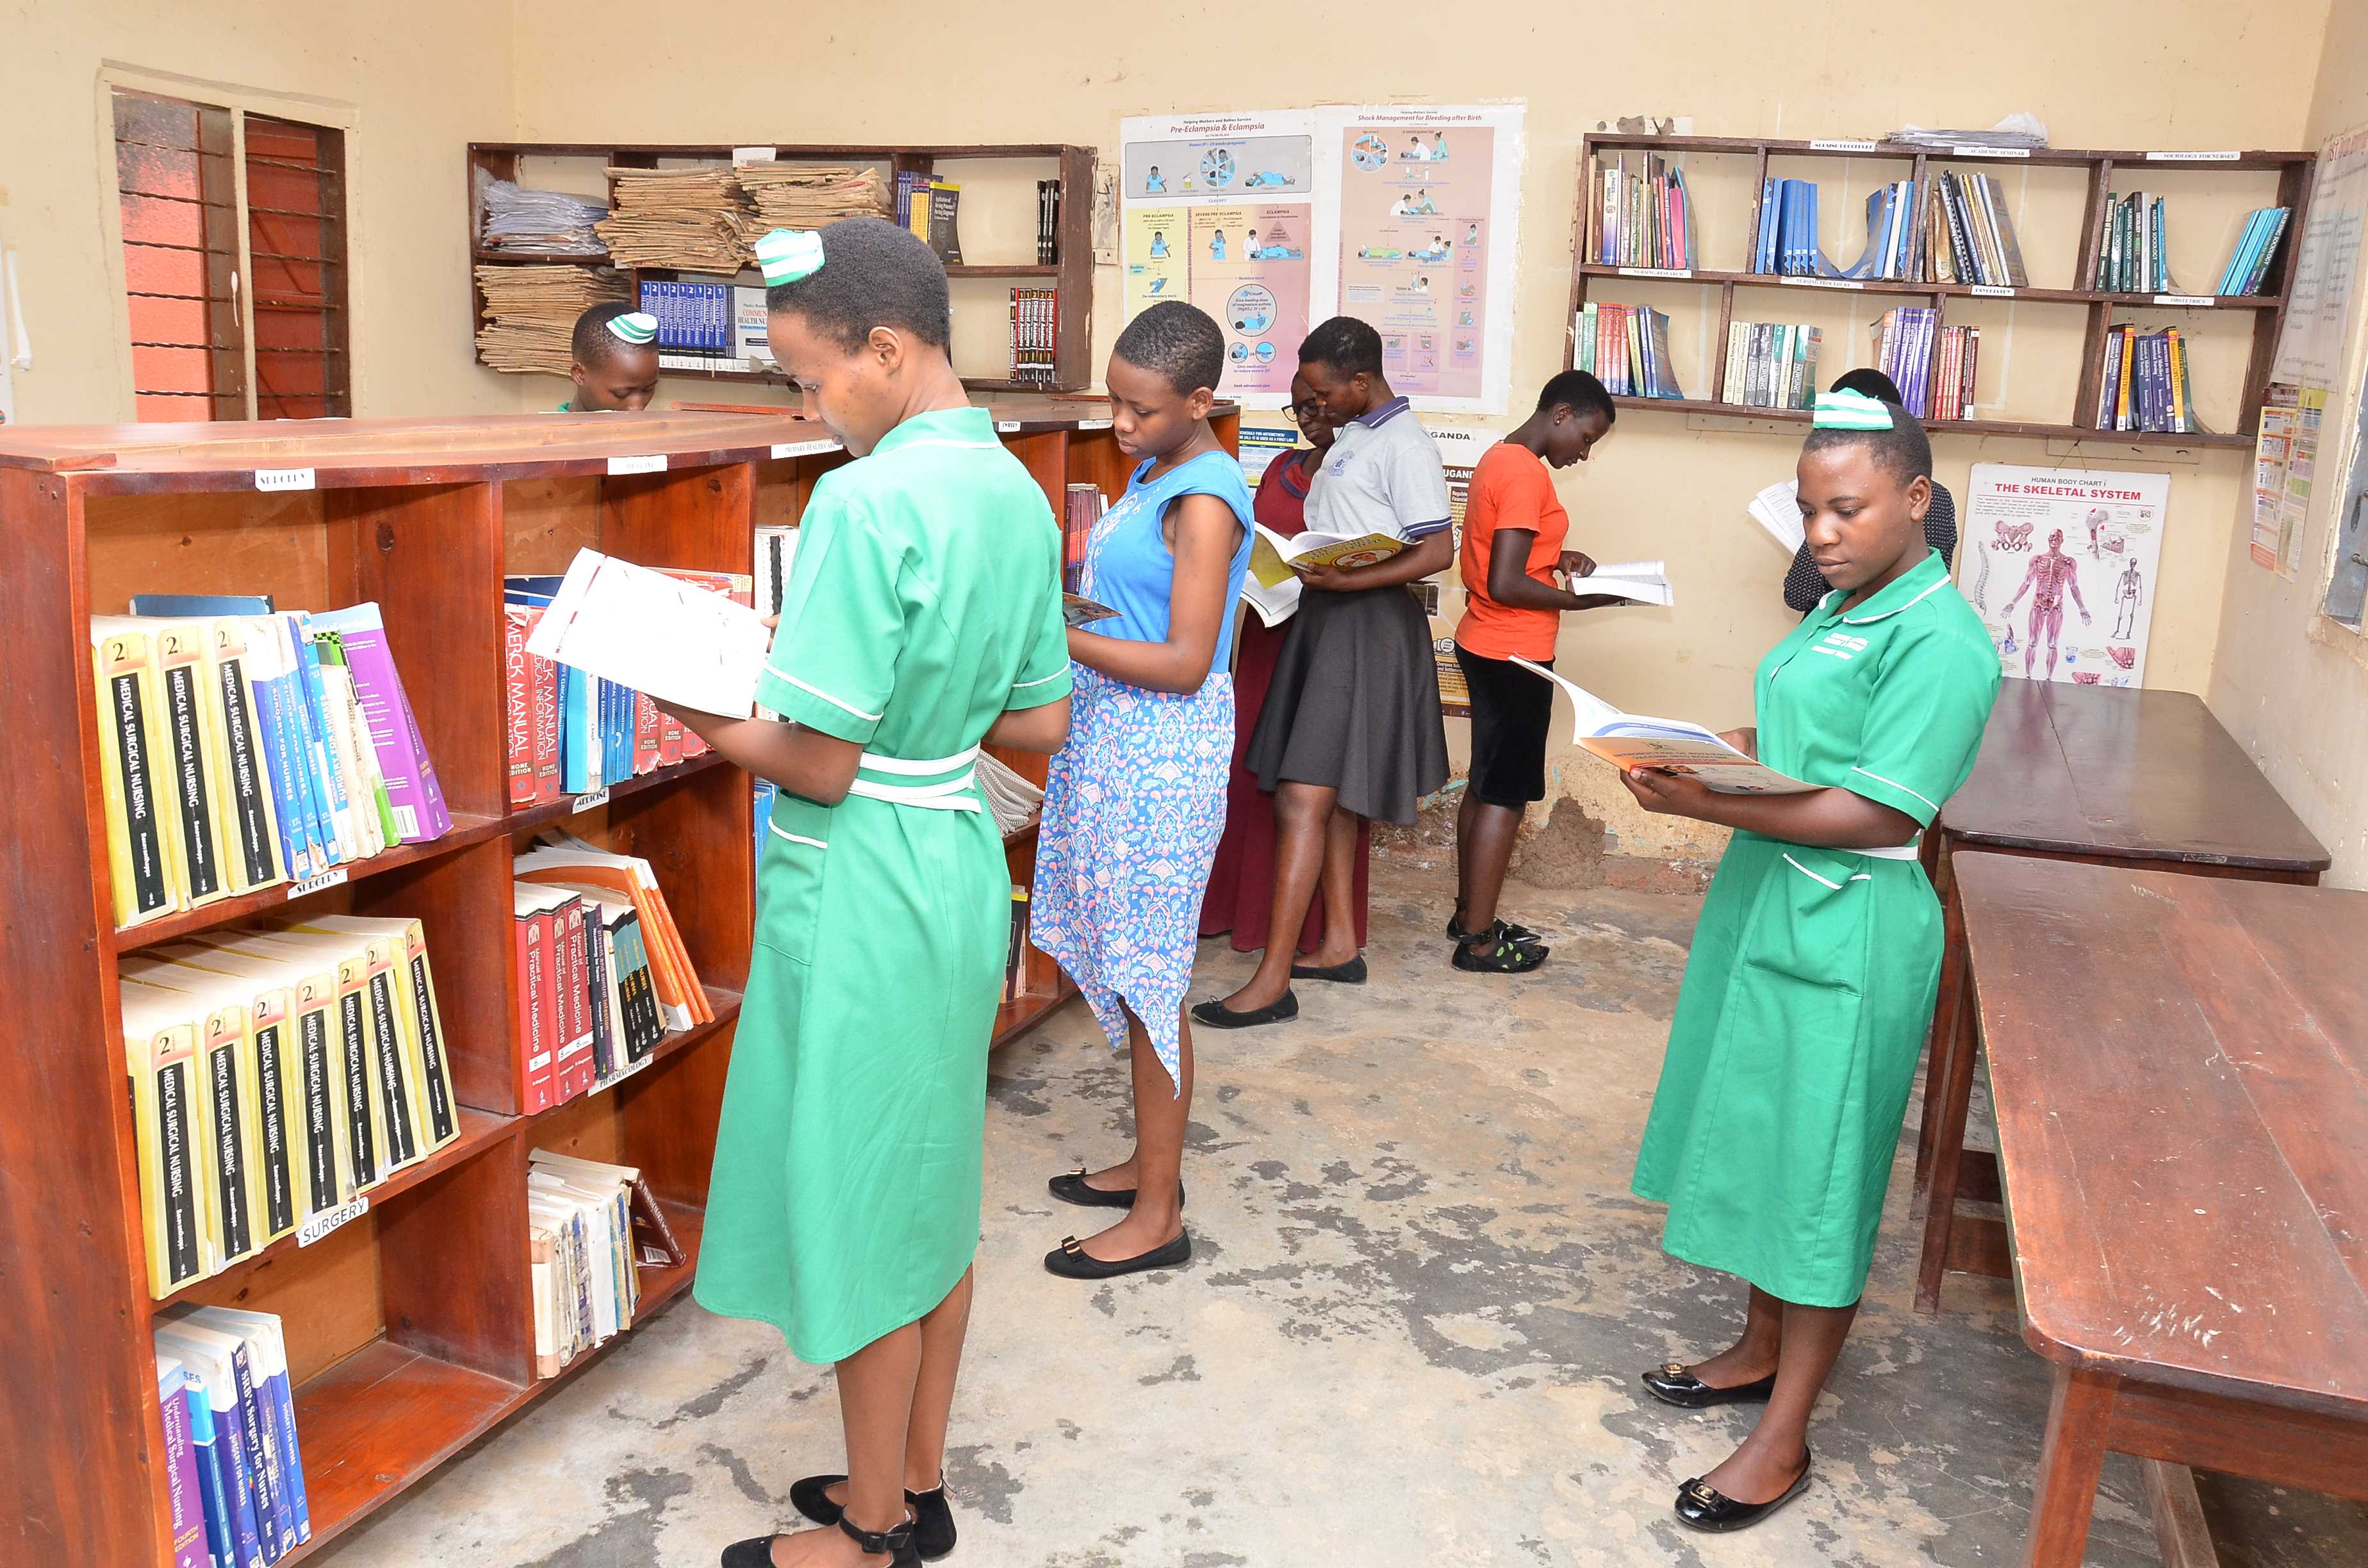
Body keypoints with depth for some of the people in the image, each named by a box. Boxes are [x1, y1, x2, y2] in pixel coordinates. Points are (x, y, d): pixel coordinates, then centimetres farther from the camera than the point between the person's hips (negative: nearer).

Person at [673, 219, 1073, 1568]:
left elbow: (821, 764, -21)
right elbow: (1044, 721, 11)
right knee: (931, 1184, 19)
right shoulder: (1018, 492, 5)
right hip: (964, 861, 9)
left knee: (861, 1207, 7)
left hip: (864, 887, -9)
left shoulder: (865, 502, -21)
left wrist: (710, 723, -4)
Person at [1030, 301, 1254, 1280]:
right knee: (1127, 969, 16)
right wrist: (1067, 591, 4)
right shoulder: (1157, 475, 13)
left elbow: (1185, 664, -21)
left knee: (1147, 980, -2)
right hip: (1114, 739, 10)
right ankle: (1150, 1161, 31)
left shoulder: (1205, 497, -17)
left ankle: (1157, 1216, 10)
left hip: (1163, 750, -10)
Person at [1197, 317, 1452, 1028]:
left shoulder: (1404, 447, -14)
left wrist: (1344, 579, -26)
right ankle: (1340, 945, 25)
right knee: (1330, 796, 14)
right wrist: (1301, 562, 5)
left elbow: (1438, 551, -19)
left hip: (1367, 625, -10)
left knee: (1301, 800, -12)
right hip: (1326, 619, 10)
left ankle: (1273, 981, -10)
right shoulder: (1352, 435, 14)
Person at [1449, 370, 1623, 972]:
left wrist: (1555, 558, 7)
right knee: (1506, 794, -3)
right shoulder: (1527, 473, -19)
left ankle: (1468, 915, 25)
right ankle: (1479, 941, 2)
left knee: (1485, 785, 16)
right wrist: (1582, 599, -14)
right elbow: (1504, 585, -24)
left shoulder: (1499, 459, 12)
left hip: (1483, 646, 10)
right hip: (1515, 655, -10)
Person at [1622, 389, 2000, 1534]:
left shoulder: (1939, 640, -17)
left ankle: (1784, 1439, 15)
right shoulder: (1839, 610, 11)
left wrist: (1710, 805, -27)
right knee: (1762, 1140, 19)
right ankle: (1761, 1347, 38)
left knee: (1818, 1177, 2)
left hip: (1847, 936, -9)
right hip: (1766, 906, 9)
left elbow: (1881, 814, -23)